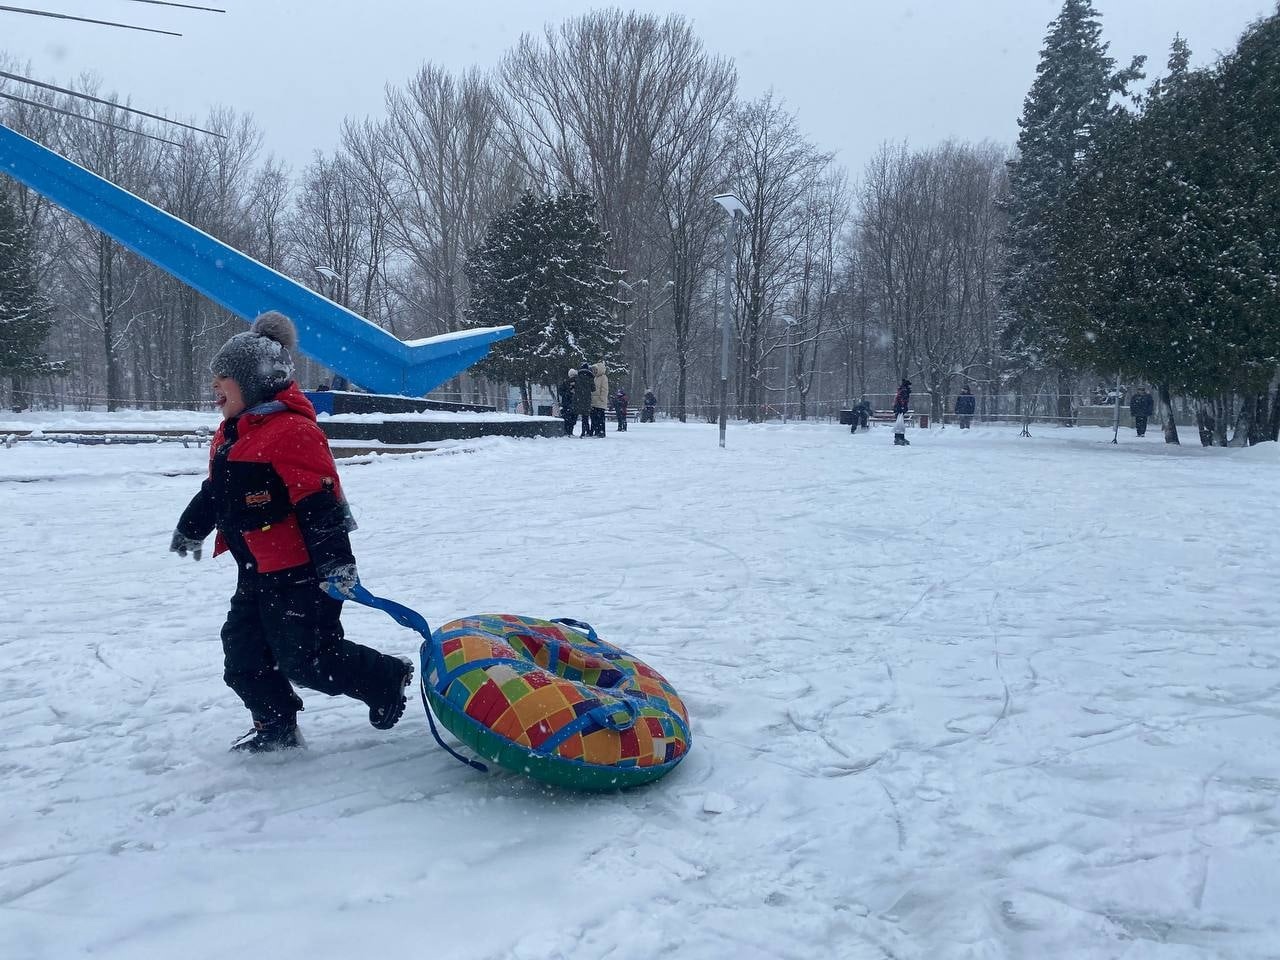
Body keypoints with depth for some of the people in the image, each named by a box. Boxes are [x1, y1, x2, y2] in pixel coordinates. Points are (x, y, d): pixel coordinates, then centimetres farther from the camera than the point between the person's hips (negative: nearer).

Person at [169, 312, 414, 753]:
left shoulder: (291, 431, -20)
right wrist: (192, 527, 40)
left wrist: (335, 560, -29)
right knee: (242, 651, 11)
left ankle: (387, 678, 13)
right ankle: (276, 726, 26)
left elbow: (319, 502, -26)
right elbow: (215, 491, 30)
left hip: (302, 572, -10)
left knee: (304, 658, -6)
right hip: (258, 572, 10)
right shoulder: (231, 435, 13)